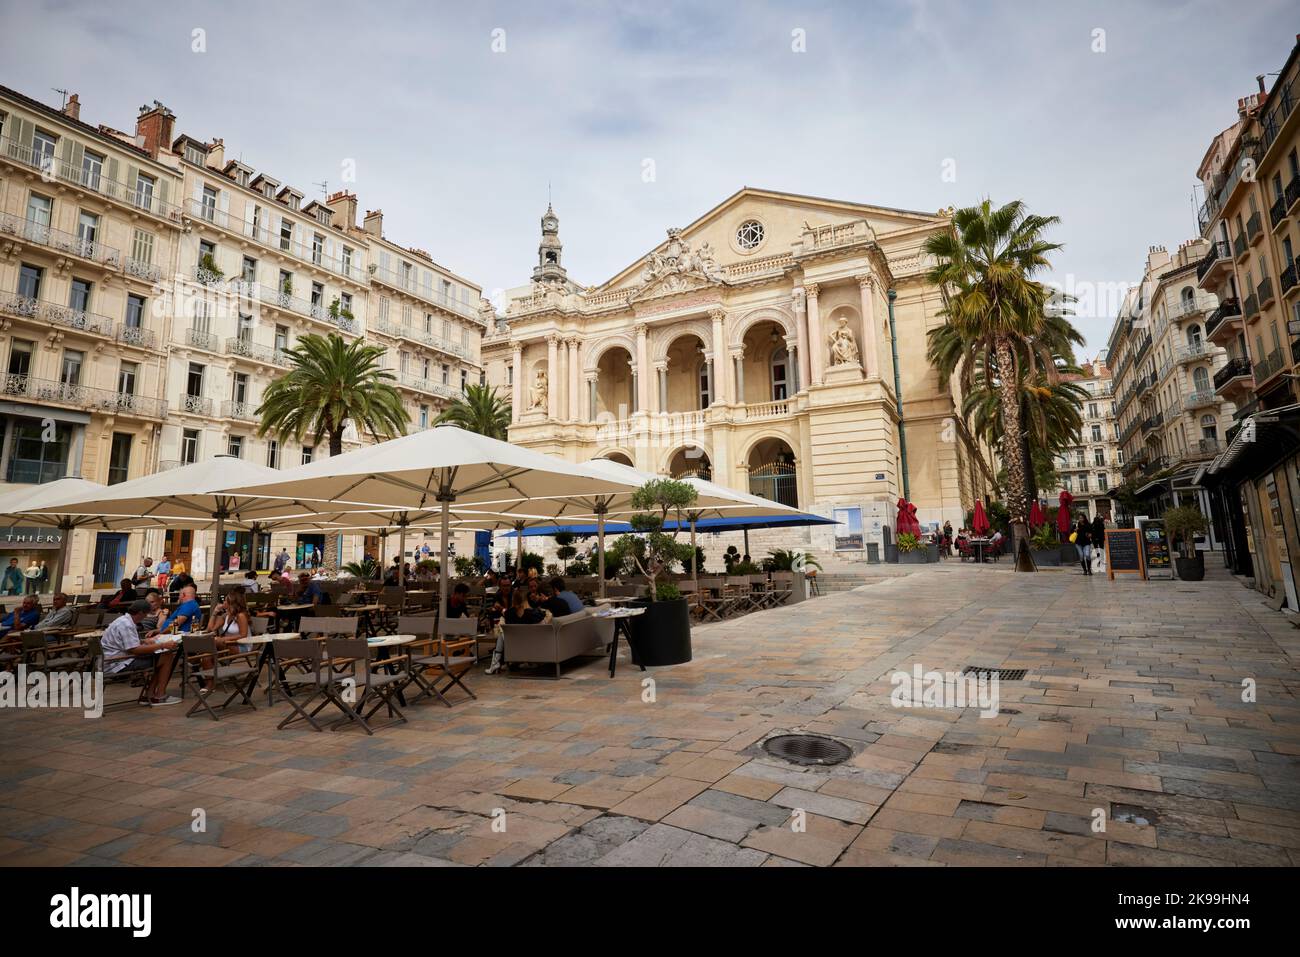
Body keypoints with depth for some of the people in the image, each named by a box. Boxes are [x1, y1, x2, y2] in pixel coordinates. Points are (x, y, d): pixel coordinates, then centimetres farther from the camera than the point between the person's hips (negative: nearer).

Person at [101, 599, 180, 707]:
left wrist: (143, 641, 21)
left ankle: (149, 695, 8)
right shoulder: (126, 625, -20)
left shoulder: (124, 620, 13)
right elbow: (135, 650, -27)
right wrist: (162, 645, -25)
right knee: (167, 657, -14)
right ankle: (159, 697, -7)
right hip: (118, 665, -11)